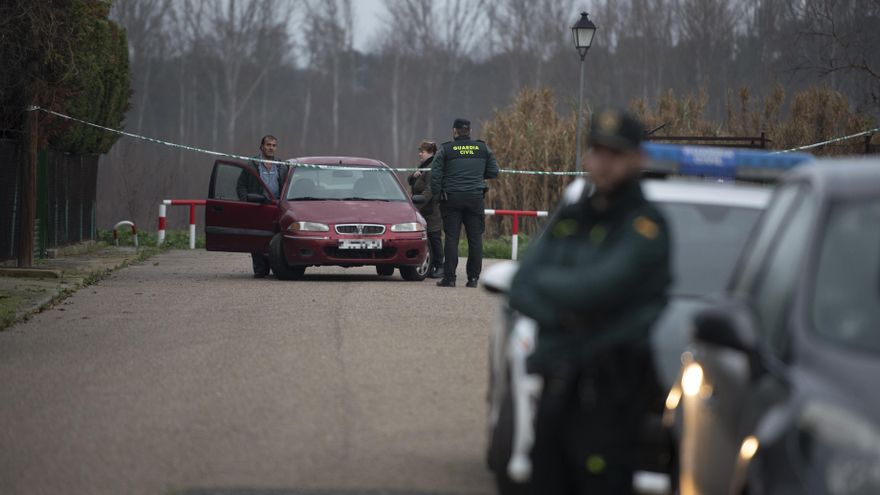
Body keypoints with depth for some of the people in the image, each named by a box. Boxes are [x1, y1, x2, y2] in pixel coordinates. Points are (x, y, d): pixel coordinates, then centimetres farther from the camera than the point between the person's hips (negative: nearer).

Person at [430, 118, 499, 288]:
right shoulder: (483, 149, 7)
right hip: (475, 197, 2)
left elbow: (435, 174, -6)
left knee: (451, 238, -1)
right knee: (475, 239, 5)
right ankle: (473, 278, 4)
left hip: (452, 199, -2)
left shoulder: (445, 150, -1)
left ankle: (449, 277, -4)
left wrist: (436, 195, 2)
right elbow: (493, 172, 10)